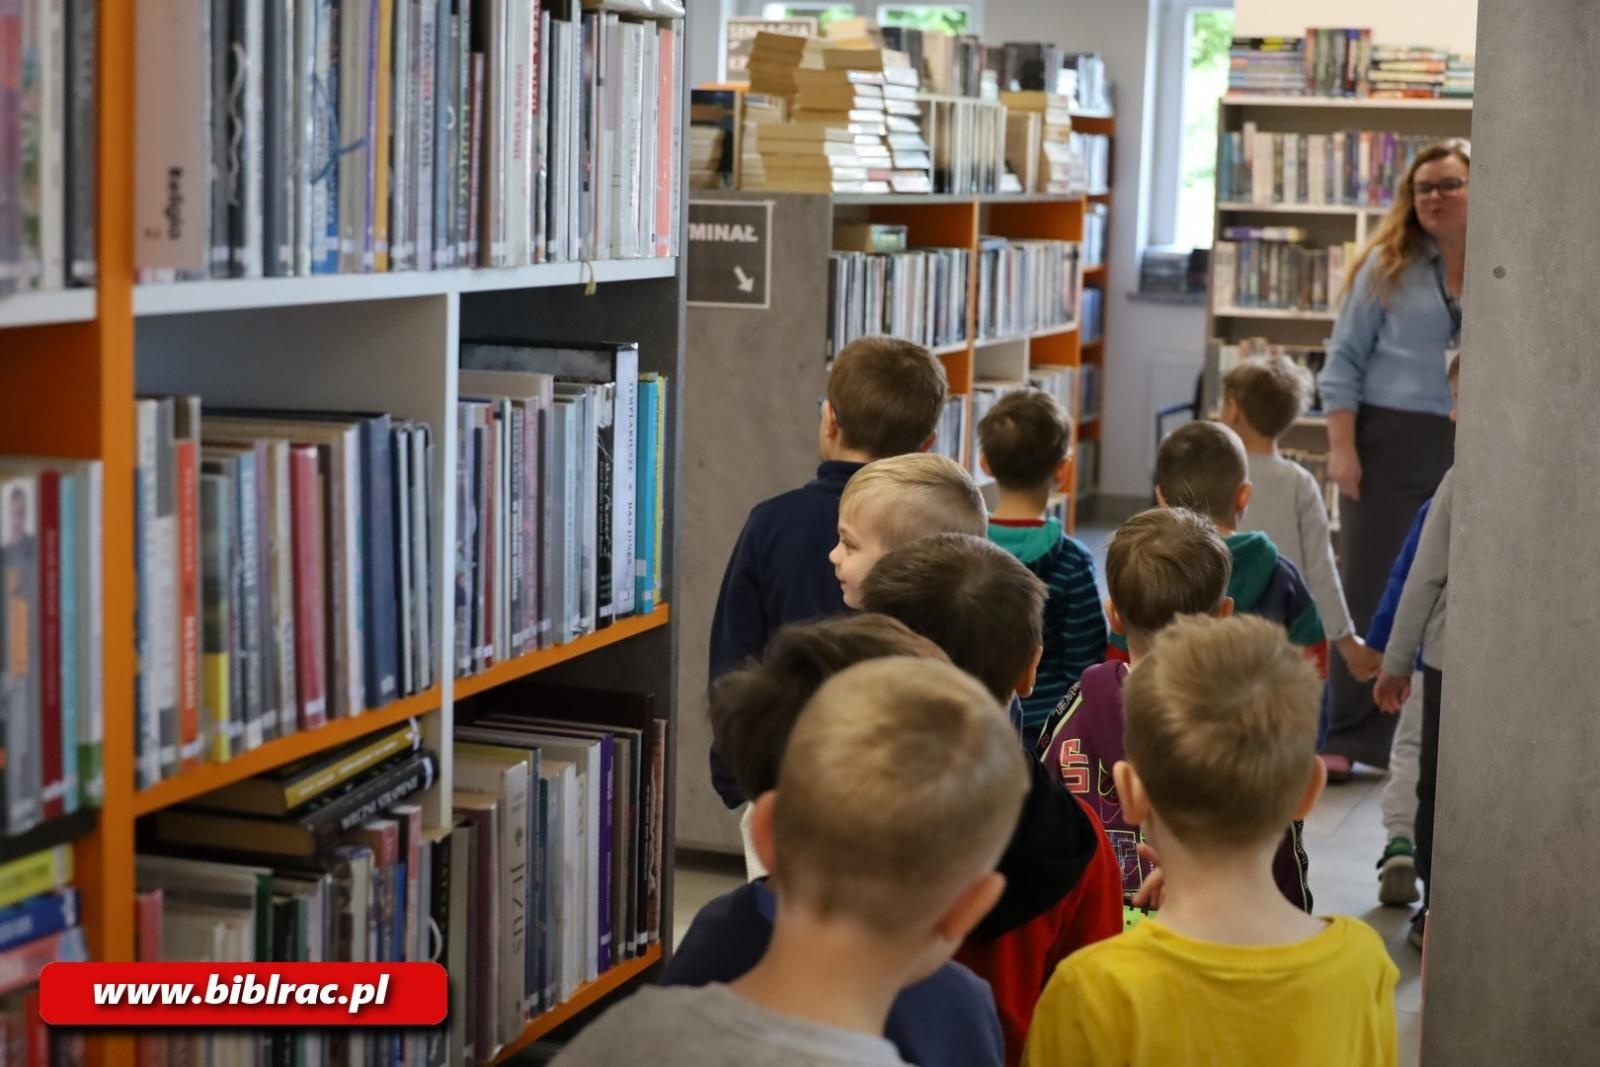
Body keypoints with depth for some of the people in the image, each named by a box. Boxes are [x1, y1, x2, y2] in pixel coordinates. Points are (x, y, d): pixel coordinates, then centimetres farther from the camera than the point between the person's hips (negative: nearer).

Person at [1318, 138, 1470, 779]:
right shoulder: (1388, 267, 1)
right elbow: (1344, 361, 0)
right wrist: (1341, 447, -8)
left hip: (1471, 450, 2)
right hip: (1391, 443, -2)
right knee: (1371, 589, 1)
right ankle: (1348, 735, 9)